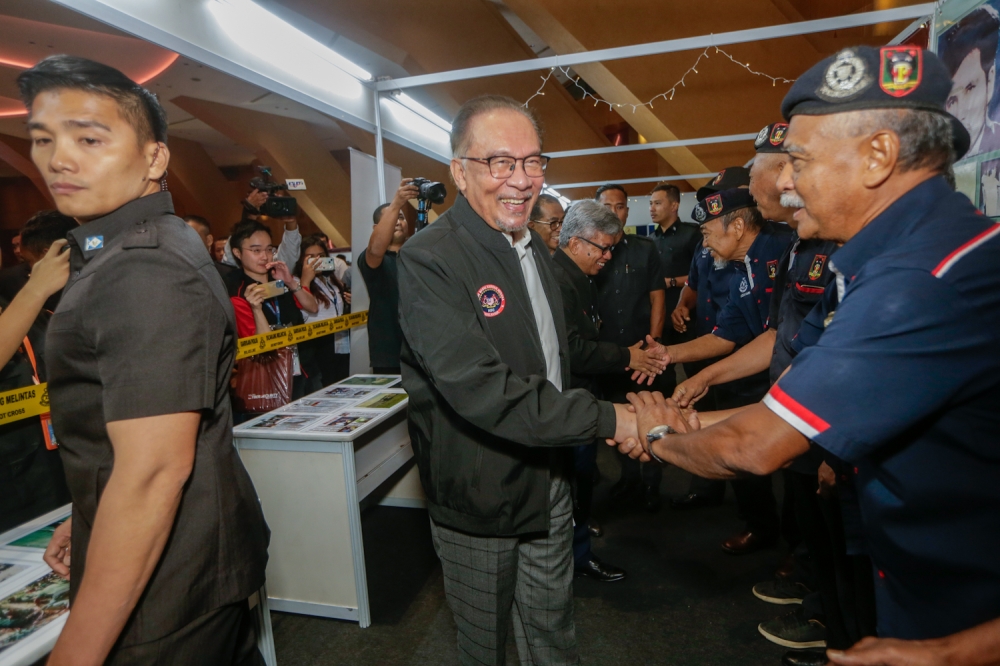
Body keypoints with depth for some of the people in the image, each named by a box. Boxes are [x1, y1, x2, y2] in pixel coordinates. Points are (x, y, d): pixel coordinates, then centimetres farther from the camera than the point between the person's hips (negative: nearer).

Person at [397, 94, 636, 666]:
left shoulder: (536, 248, 7)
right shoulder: (430, 260, -23)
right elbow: (482, 391, -32)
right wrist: (606, 419, -26)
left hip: (550, 483, 7)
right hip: (481, 499, -6)